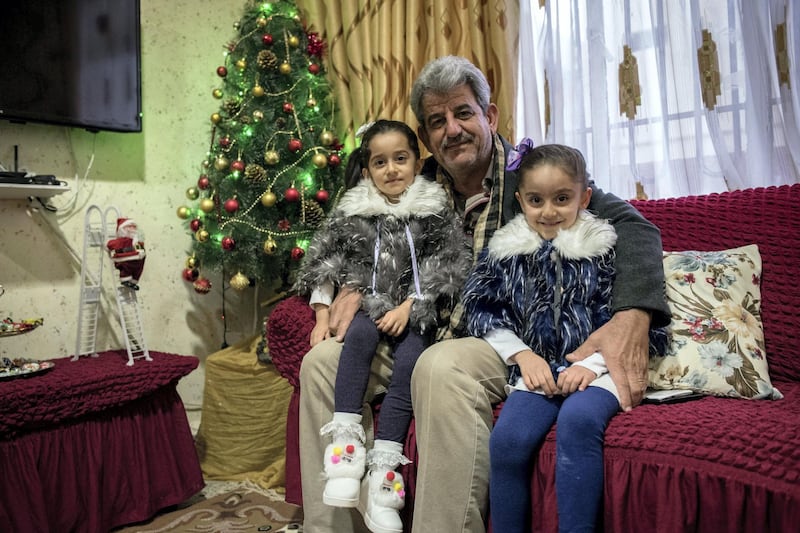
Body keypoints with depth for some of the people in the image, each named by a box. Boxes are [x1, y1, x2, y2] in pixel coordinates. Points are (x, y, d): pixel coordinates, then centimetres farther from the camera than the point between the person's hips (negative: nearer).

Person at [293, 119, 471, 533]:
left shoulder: (435, 210, 4)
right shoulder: (351, 212, 7)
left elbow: (445, 270, -2)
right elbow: (324, 264, 7)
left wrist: (408, 307, -12)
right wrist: (322, 317, -2)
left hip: (415, 312, 0)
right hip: (368, 306, 1)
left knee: (410, 359, -27)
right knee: (360, 335, -32)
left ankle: (385, 462, -24)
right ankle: (346, 436, -29)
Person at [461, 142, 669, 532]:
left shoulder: (604, 248, 3)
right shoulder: (505, 251, 9)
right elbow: (482, 311, 10)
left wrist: (592, 363, -12)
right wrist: (523, 355, -2)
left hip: (594, 368, -1)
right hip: (535, 368, 2)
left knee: (578, 421, -33)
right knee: (507, 438, -22)